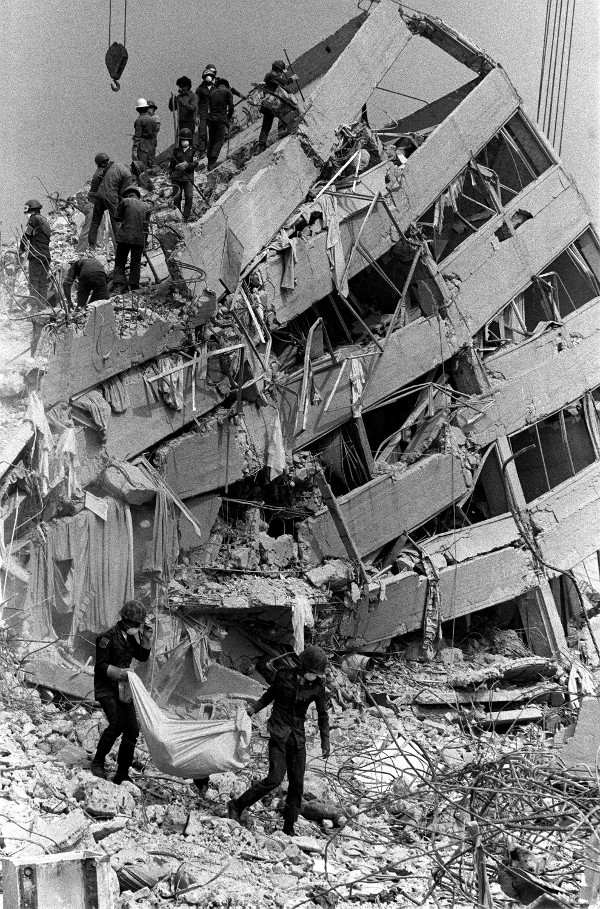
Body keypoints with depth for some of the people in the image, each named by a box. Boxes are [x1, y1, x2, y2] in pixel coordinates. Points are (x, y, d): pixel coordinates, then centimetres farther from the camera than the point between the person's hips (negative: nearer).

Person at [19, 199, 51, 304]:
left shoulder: (34, 219, -5)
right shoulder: (45, 221, 20)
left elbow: (26, 237, -5)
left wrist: (21, 252, 6)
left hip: (36, 256, -8)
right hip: (46, 255, 8)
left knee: (34, 282, -9)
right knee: (43, 283, 10)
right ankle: (43, 303, 10)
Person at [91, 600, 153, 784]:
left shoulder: (131, 637, 9)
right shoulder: (108, 637, -14)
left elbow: (142, 657, 18)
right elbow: (100, 665, -16)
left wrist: (147, 638, 4)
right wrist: (119, 672, -29)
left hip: (123, 689, 8)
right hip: (106, 688, -8)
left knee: (132, 730, 1)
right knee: (117, 724, -26)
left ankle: (122, 775, 12)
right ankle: (98, 763, -9)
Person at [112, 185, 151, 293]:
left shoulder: (125, 201, 1)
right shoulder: (146, 206, 12)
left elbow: (117, 218, 4)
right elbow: (146, 223, 14)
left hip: (125, 237, -3)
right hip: (140, 238, 3)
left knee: (120, 263, 4)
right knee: (135, 264, 13)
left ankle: (118, 285, -12)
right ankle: (134, 287, 12)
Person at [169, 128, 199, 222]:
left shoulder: (192, 152, 4)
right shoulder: (176, 150, 8)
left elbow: (196, 164, -7)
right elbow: (172, 164, 17)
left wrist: (186, 165, -20)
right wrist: (171, 173, 13)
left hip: (188, 177, -1)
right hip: (177, 177, 1)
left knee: (189, 197, -9)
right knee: (177, 197, 4)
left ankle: (186, 217, -3)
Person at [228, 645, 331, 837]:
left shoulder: (317, 687, -1)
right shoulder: (283, 676, -6)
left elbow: (323, 715, 10)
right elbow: (270, 694, 13)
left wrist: (325, 740, 5)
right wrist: (253, 708, 2)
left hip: (298, 738, 3)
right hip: (279, 733, -3)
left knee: (297, 783, 1)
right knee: (275, 778, -18)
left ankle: (288, 828, 13)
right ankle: (237, 805, -4)